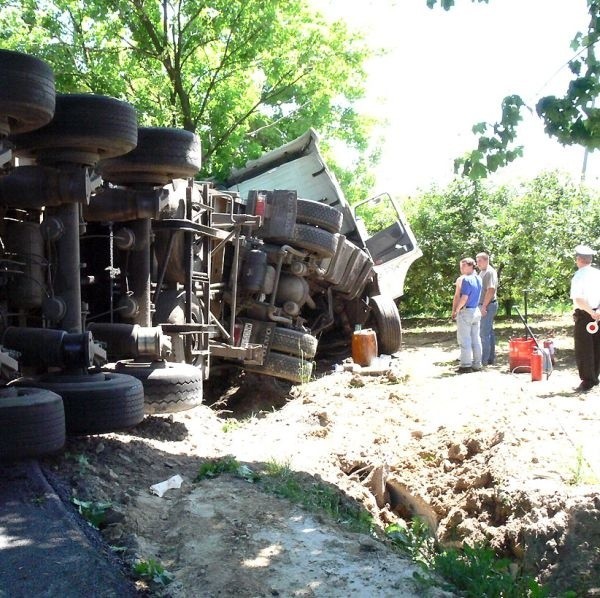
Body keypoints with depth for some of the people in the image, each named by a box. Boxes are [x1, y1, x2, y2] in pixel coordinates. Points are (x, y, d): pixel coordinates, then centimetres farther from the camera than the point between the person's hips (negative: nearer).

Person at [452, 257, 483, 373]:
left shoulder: (466, 279, -15)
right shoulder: (478, 279, 11)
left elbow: (464, 298, -21)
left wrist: (456, 310, -11)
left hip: (466, 311, -8)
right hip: (476, 311, 8)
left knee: (464, 340, -3)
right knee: (476, 339, 11)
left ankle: (466, 365, -1)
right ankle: (477, 364, 15)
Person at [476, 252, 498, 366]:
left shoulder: (490, 272, -14)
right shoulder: (482, 272, 16)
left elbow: (491, 290, -22)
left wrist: (484, 306, -22)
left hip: (488, 306, -10)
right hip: (484, 306, 10)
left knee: (485, 333, -8)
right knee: (489, 332, 13)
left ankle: (484, 360, -6)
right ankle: (491, 358, 19)